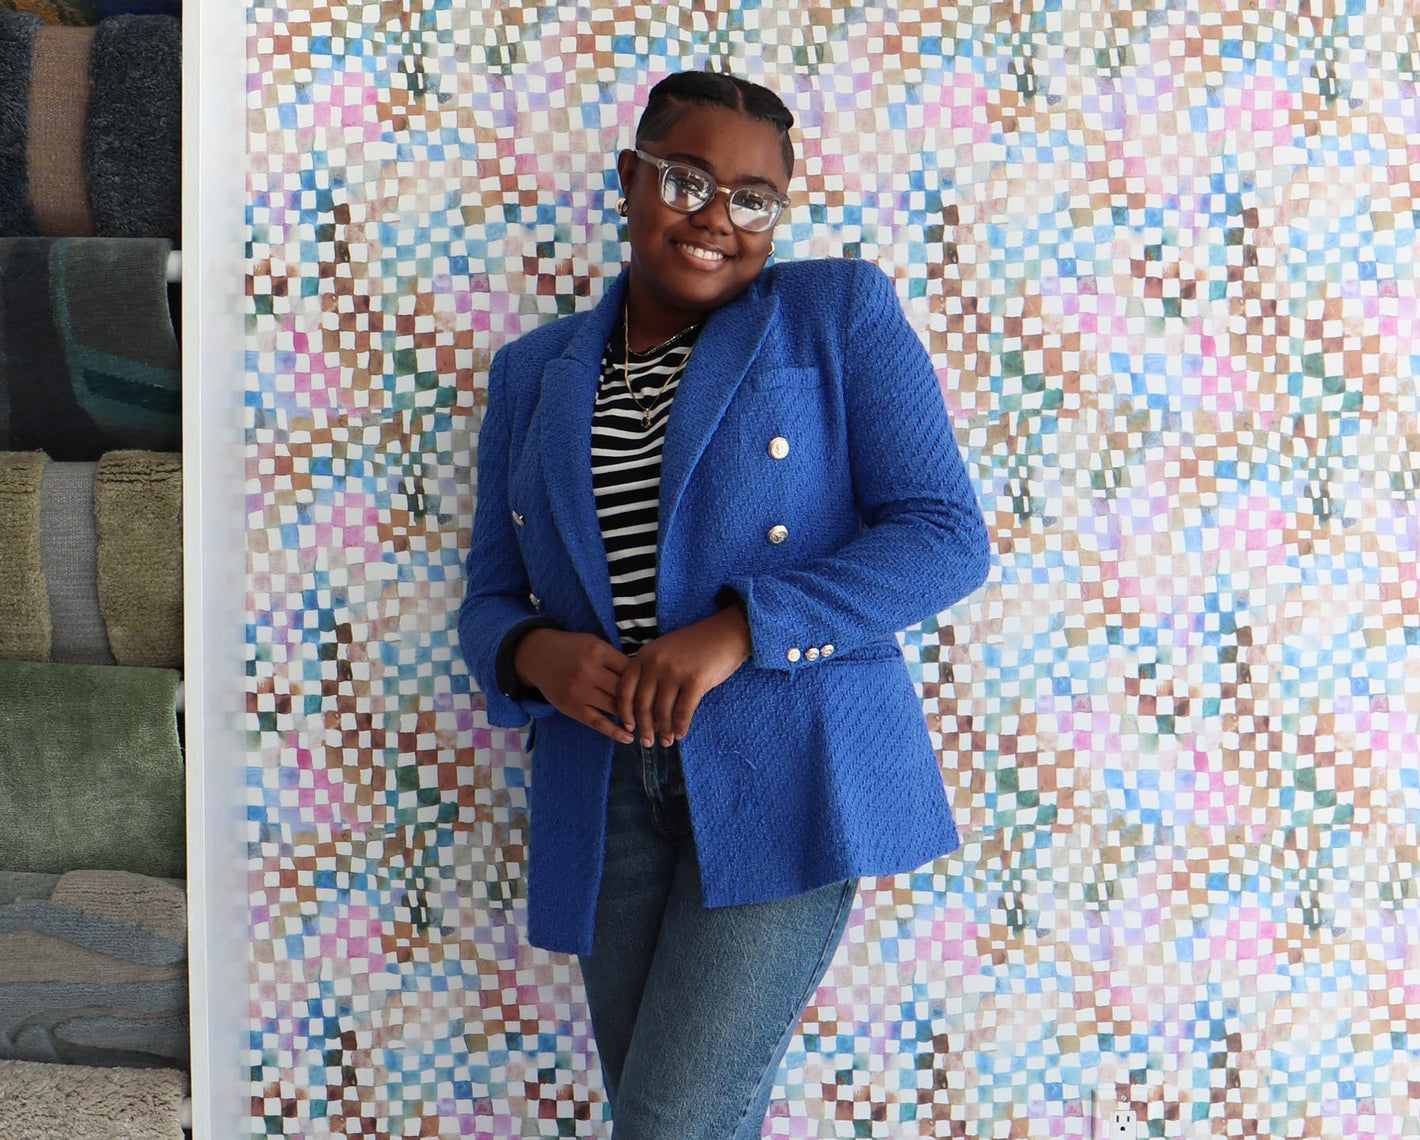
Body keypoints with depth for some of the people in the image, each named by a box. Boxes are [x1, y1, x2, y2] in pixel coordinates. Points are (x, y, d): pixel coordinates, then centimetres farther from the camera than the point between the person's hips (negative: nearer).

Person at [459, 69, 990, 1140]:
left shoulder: (840, 311, 1)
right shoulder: (532, 373, 13)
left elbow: (946, 535, -7)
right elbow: (492, 595, 13)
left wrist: (736, 631, -18)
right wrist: (533, 652, -12)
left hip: (789, 772, -4)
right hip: (606, 791, 5)